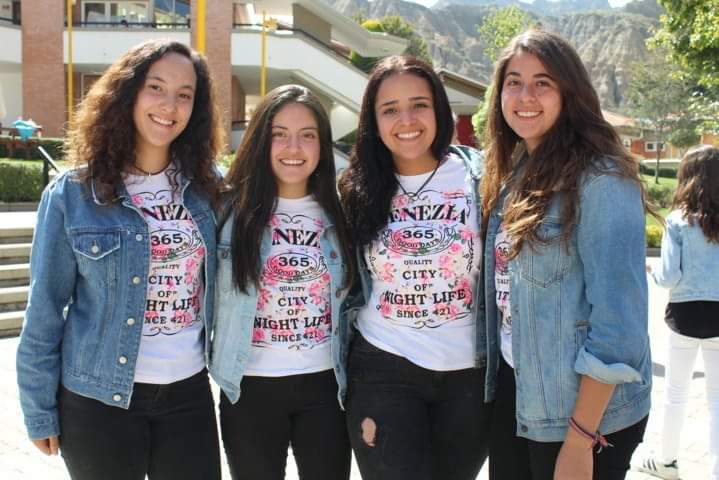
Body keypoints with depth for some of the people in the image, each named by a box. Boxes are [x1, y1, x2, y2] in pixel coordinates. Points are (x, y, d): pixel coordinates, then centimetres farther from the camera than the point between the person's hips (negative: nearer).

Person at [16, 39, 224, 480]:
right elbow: (45, 310, -4)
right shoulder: (72, 194, -8)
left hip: (190, 393, 3)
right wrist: (40, 412, -3)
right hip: (99, 399, -2)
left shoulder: (208, 186, 1)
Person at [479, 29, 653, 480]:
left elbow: (619, 319, -21)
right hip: (512, 389, 7)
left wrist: (580, 440, -21)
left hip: (579, 409, -7)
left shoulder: (601, 179, -17)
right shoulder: (513, 173, 7)